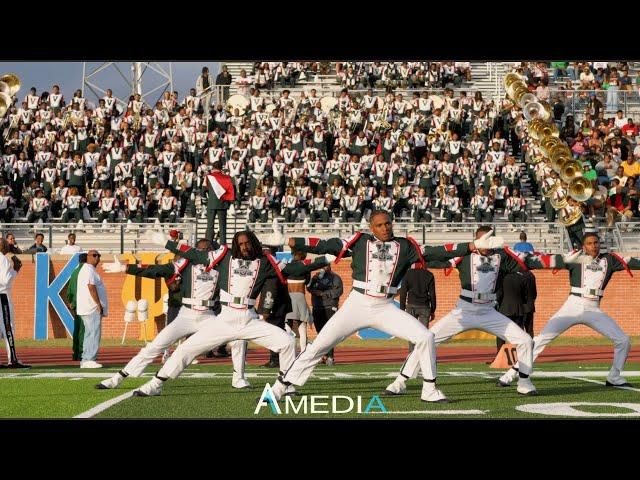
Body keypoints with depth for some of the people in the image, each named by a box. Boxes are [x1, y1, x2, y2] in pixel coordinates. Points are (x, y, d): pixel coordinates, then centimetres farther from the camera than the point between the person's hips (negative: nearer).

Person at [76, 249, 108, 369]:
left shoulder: (90, 270, 22)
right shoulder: (88, 270, -10)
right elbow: (91, 287, -20)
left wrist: (98, 305, 17)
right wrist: (99, 304, -21)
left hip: (88, 308, 11)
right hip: (92, 308, -11)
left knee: (90, 334, 11)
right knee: (94, 333, -12)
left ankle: (86, 361, 13)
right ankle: (89, 360, -15)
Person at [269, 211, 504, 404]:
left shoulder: (404, 246, 6)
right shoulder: (360, 241, 0)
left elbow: (434, 253, 2)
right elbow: (326, 245, -7)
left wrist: (473, 246, -4)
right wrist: (293, 242, -19)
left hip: (385, 308, 2)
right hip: (357, 305, -2)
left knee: (425, 337, -9)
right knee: (319, 346, -6)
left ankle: (429, 390, 5)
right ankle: (280, 386, 1)